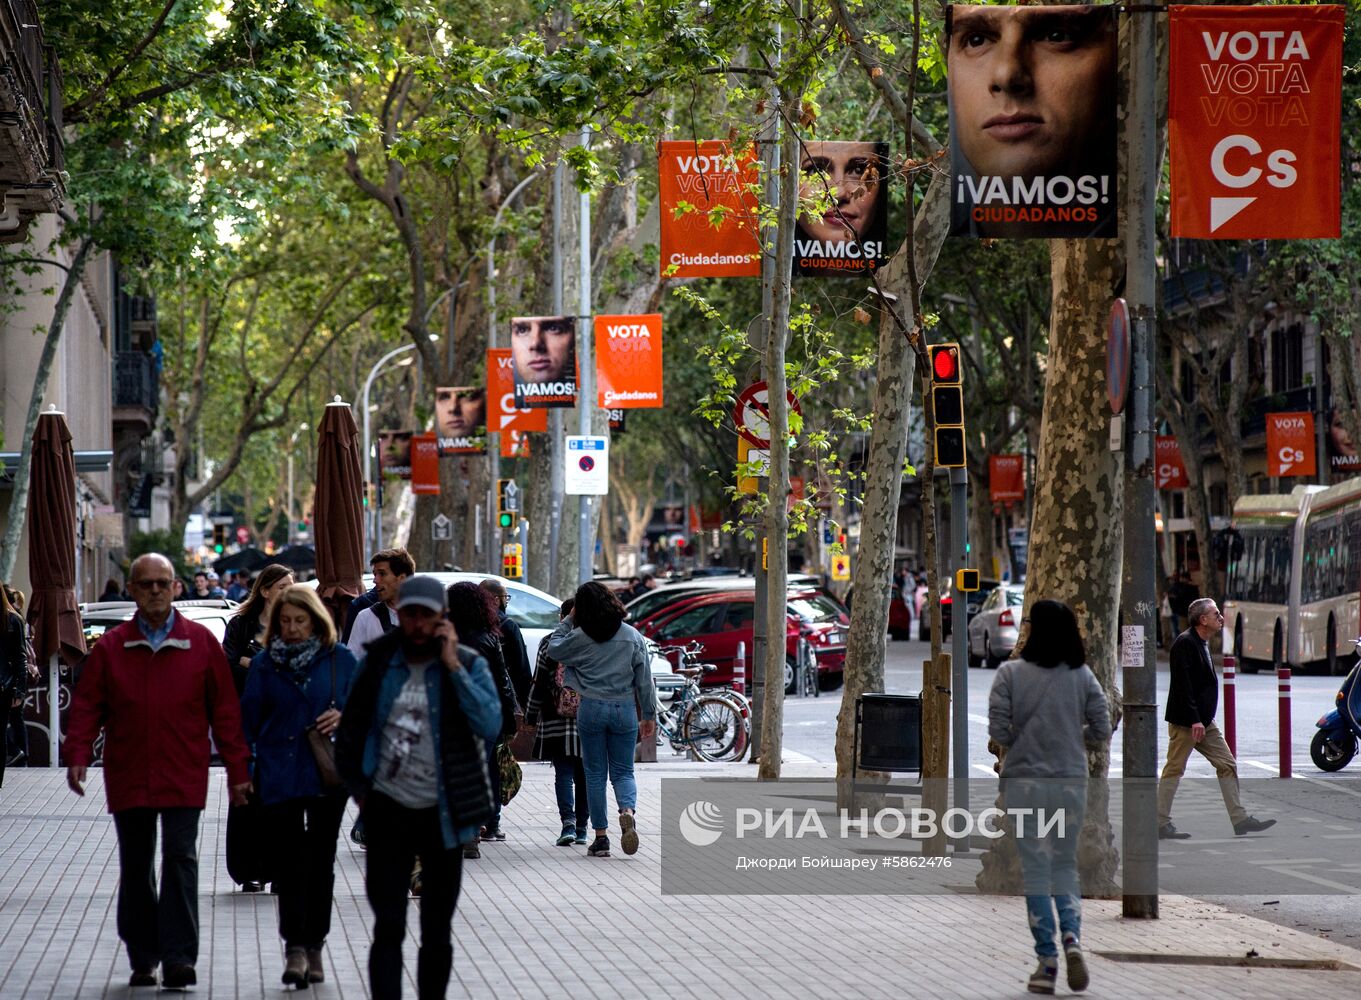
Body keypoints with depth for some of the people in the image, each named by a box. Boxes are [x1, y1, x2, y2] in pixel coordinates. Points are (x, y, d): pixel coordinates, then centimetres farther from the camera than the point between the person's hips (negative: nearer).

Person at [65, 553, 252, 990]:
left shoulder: (201, 643, 3)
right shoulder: (110, 647, 5)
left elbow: (225, 709, 4)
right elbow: (86, 705, 3)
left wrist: (237, 768, 1)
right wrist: (79, 754, -12)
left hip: (184, 778, -2)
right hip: (128, 778, 2)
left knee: (180, 860, -9)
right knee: (135, 869, 9)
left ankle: (179, 959, -9)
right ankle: (142, 960, 18)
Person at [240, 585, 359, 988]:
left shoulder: (340, 660, 2)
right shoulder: (264, 663, 3)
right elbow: (248, 719, 7)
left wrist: (344, 717, -12)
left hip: (327, 775, 1)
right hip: (279, 778, -1)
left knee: (321, 860, 7)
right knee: (290, 860, -6)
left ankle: (314, 946, 17)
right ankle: (295, 947, -8)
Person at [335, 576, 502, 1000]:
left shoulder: (469, 665, -3)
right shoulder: (378, 662, 2)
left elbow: (490, 726, -19)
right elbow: (351, 727, 14)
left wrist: (452, 666, -20)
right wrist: (357, 787, 8)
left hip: (442, 815, 0)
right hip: (388, 810, 0)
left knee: (436, 931, 10)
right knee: (388, 928, -6)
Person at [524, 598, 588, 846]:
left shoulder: (549, 645, -2)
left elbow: (538, 685, 0)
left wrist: (530, 718, 8)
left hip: (556, 723, -2)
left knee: (563, 773, -1)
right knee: (584, 776, 9)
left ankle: (568, 822, -18)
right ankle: (581, 829, 11)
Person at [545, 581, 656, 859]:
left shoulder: (579, 638, -6)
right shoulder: (632, 637, 0)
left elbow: (553, 649, 11)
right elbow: (644, 679, 3)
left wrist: (568, 620, 14)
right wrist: (649, 715, 11)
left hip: (591, 709, -1)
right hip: (625, 709, 1)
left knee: (595, 774, 8)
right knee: (623, 771, 10)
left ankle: (601, 836, 6)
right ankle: (628, 811, -21)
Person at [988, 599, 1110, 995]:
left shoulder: (1010, 673, -8)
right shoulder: (1082, 675, -1)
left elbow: (997, 731, -10)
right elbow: (1102, 730, 1)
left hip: (1024, 780, -2)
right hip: (1071, 781, 2)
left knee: (1035, 868, 4)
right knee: (1065, 865, 15)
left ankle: (1047, 959, 2)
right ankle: (1072, 936, -8)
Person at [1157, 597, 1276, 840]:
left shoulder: (1202, 643, 16)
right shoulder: (1185, 643, -15)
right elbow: (1182, 684, -21)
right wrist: (1194, 720, -24)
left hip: (1203, 720, 10)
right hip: (1184, 720, -10)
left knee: (1227, 765, 7)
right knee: (1174, 769, -4)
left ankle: (1240, 820, 8)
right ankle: (1162, 823, 2)